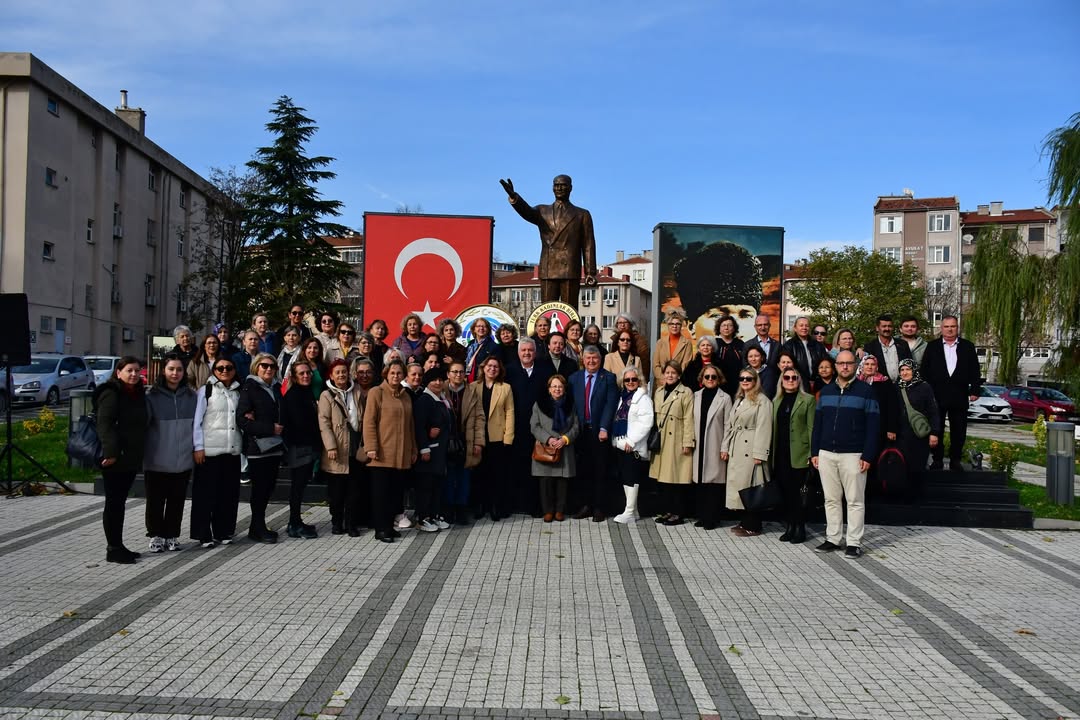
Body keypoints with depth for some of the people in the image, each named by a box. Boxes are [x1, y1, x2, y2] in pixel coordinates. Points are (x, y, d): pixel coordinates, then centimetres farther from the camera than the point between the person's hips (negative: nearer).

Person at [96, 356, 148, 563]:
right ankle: (113, 549, 6)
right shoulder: (111, 394, -11)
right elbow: (105, 425, -19)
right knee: (113, 503, -1)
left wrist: (139, 455, 18)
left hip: (131, 459, 8)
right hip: (114, 460, -8)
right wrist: (110, 452, -27)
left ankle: (118, 546, 20)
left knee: (120, 502, 13)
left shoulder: (138, 394, 15)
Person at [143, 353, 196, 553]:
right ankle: (156, 535, 21)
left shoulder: (191, 396, 4)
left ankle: (172, 536, 23)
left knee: (177, 501, 11)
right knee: (156, 501, 7)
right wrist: (141, 452, -12)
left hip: (183, 460, 2)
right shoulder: (152, 396, -6)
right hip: (156, 460, -2)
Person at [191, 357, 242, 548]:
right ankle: (203, 534, 5)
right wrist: (198, 447, -9)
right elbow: (197, 420, -3)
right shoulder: (205, 391, 1)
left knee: (229, 493, 7)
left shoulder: (238, 392, 15)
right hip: (210, 450, -5)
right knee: (206, 493, -1)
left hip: (233, 449, 5)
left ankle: (223, 531, 17)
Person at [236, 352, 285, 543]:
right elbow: (242, 419, -13)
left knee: (268, 487, 7)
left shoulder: (276, 388, 15)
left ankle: (258, 527, 17)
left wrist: (280, 427, -6)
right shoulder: (249, 389, -4)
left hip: (275, 445, 6)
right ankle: (258, 528, 7)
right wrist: (270, 428, -14)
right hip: (257, 446, -6)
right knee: (260, 488, -2)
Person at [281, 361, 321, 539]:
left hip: (309, 446, 8)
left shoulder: (307, 393, 14)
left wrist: (317, 444, 5)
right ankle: (295, 526, 4)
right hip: (299, 447, -8)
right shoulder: (292, 395, -12)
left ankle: (296, 523, 21)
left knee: (300, 484, 13)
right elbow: (301, 422, -17)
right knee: (298, 485, -3)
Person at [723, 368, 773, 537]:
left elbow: (763, 428, -13)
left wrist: (759, 453, -18)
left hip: (750, 449, -8)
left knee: (749, 485, -6)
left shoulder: (762, 401, -6)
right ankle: (745, 522, 17)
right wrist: (725, 447, 14)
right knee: (738, 483, 8)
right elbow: (730, 425, 21)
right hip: (736, 450, 8)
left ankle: (752, 526, 0)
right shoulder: (738, 400, 21)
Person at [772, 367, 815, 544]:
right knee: (785, 491, 6)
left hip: (798, 454, -4)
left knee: (796, 492, -4)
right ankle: (789, 528, 15)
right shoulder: (777, 401, 15)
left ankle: (800, 529, 6)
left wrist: (812, 453, -10)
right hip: (781, 454, 5)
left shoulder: (808, 400, 1)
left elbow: (812, 428, -4)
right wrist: (771, 452, 9)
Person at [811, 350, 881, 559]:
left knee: (855, 501, 0)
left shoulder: (865, 391, -2)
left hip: (853, 455, -4)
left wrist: (867, 456, -11)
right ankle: (832, 539, 17)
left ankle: (854, 543, 5)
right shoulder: (825, 391, 12)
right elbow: (817, 423, 14)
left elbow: (873, 425, -5)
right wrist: (814, 452, 8)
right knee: (831, 499, 9)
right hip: (826, 454, 4)